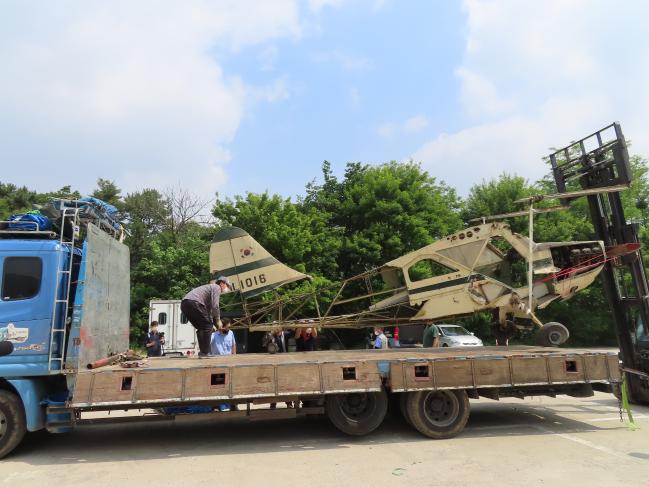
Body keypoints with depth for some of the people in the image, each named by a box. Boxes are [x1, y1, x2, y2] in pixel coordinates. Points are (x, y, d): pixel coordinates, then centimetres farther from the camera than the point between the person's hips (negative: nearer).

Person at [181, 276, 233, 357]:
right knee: (207, 325, -3)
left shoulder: (210, 287, 34)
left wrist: (213, 322, 34)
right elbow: (215, 306, -7)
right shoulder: (216, 287, 5)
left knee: (201, 327, 17)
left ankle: (202, 352, 14)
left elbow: (209, 309, 38)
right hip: (193, 302, -10)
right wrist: (218, 320, 4)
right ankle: (205, 352, -6)